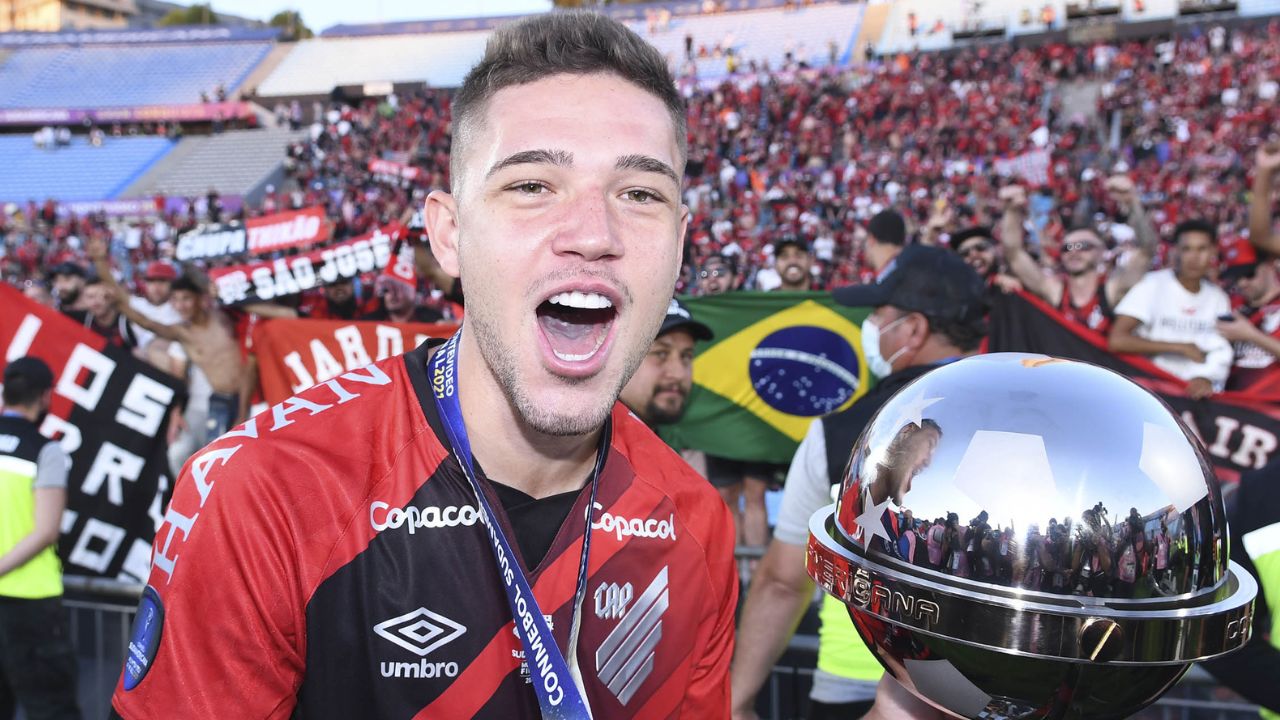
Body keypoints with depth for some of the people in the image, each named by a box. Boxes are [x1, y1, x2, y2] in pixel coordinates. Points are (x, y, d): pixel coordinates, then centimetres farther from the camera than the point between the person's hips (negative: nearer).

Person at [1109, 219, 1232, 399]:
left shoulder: (1218, 298, 9)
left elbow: (1221, 352, 2)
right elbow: (1117, 340, -18)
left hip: (1195, 390, 4)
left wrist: (1207, 377, -20)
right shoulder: (1153, 284, -7)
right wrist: (1182, 347, -12)